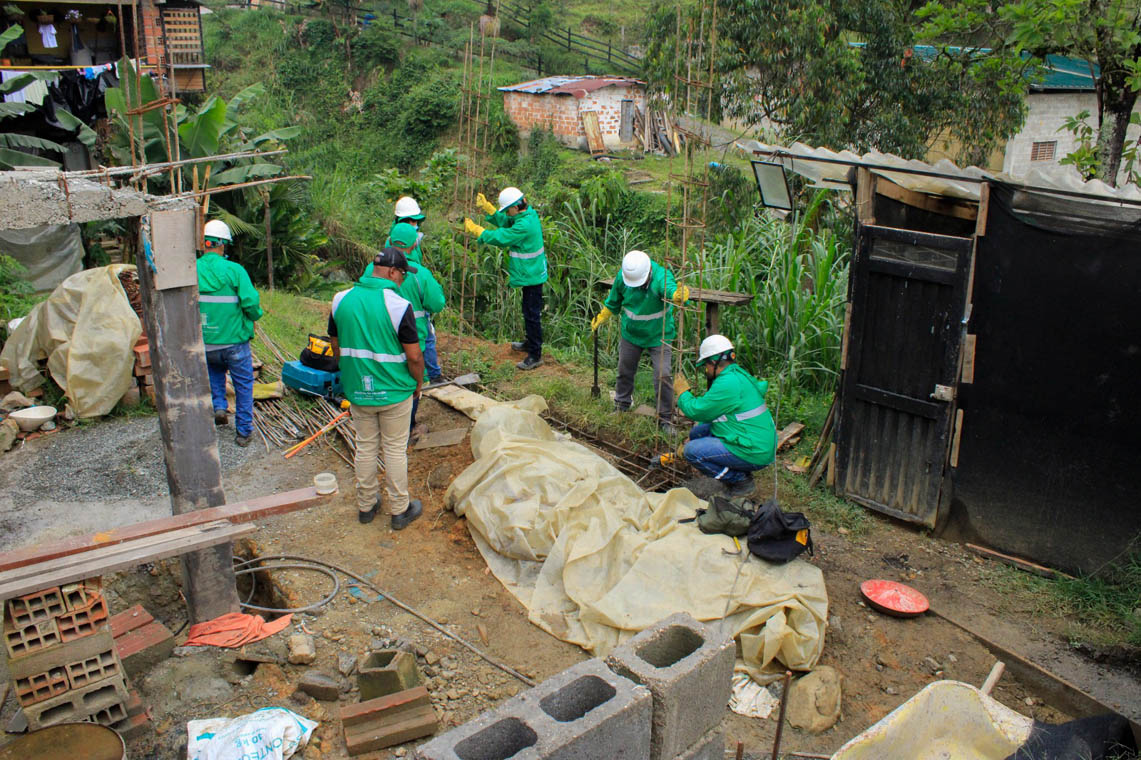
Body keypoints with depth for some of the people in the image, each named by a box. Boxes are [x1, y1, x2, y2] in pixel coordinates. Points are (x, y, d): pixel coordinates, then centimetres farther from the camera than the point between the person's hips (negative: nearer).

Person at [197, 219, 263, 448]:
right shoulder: (234, 270, -13)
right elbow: (251, 302, -18)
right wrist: (255, 316, 3)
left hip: (204, 343, 3)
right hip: (233, 340, -3)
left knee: (214, 372, 32)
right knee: (243, 385, 13)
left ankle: (218, 406, 13)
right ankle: (243, 432, 17)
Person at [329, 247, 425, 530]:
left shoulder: (341, 300, -2)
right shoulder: (398, 305, -18)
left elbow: (336, 347, 8)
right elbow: (414, 356, -15)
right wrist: (418, 384, 2)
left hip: (357, 390, 4)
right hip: (394, 392, -4)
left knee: (365, 447, 18)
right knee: (395, 450, 9)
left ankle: (366, 506, 30)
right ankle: (399, 511, 20)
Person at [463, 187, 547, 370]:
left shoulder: (525, 225, -26)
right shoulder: (528, 215, 5)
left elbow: (500, 238, -21)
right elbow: (504, 222, 16)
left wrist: (475, 230, -12)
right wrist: (486, 207, 8)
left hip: (531, 276, -10)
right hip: (532, 274, 10)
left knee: (532, 314, -3)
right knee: (530, 312, 24)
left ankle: (535, 355, 4)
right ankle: (530, 343, 40)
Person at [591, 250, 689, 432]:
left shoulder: (661, 276, -29)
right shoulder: (622, 277, -15)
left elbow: (672, 291, -50)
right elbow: (613, 301, 5)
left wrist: (680, 295, -72)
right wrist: (601, 318, 5)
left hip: (658, 335, -4)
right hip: (631, 334, 4)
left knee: (662, 375, -9)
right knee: (625, 371, 17)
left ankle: (666, 418, 6)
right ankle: (621, 406, 41)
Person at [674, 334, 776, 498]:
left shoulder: (728, 384, -21)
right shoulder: (738, 374, 12)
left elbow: (697, 411, -15)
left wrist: (682, 392, 3)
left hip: (753, 453, -10)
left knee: (692, 451, -14)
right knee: (697, 433, 13)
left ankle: (740, 480, -3)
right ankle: (739, 474, 13)